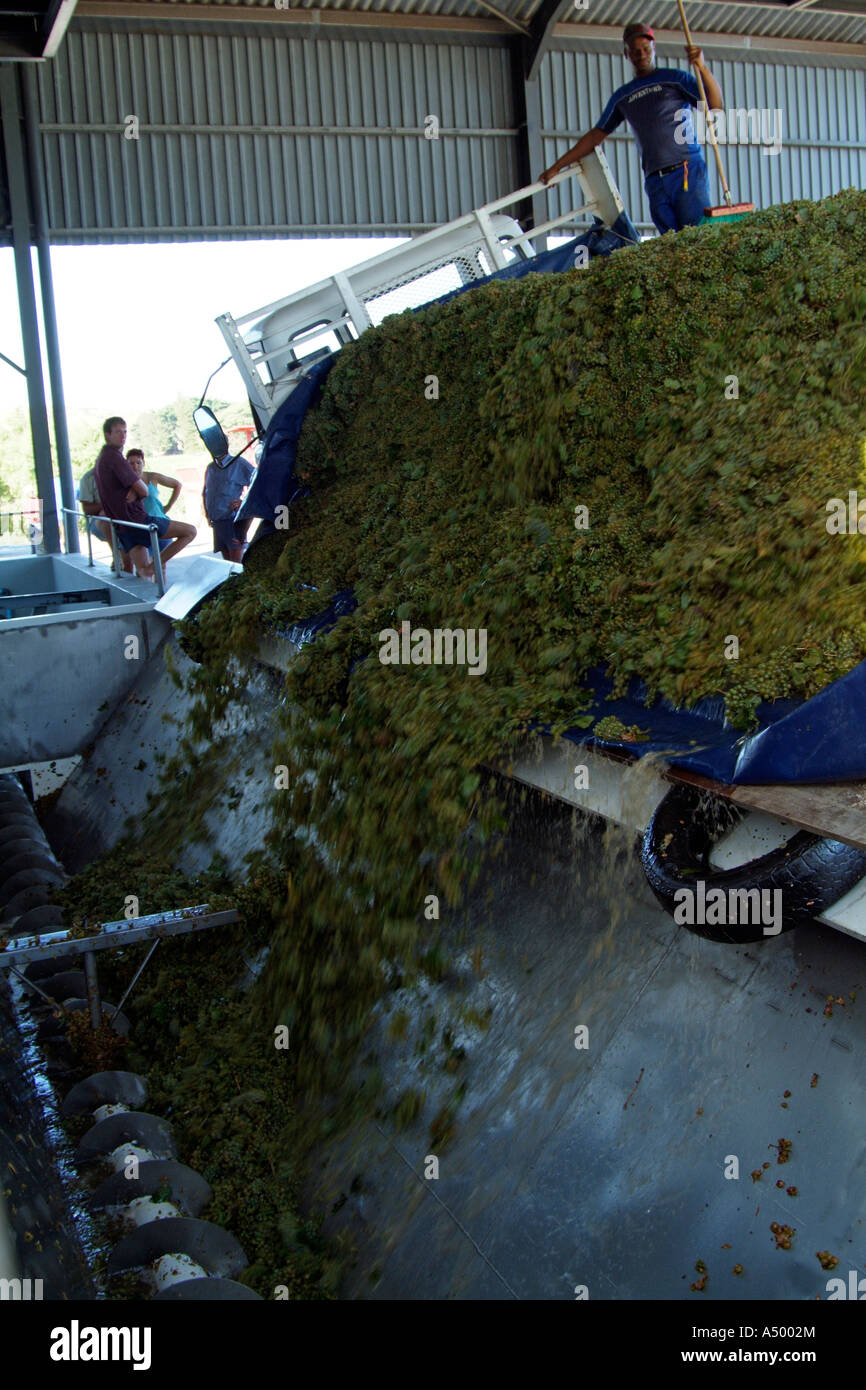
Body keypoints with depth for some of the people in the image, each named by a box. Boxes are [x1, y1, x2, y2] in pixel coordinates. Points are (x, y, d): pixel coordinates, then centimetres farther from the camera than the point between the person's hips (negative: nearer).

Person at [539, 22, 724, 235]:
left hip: (687, 171, -3)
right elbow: (595, 136, 26)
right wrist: (557, 167, 22)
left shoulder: (673, 78, 11)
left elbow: (716, 105, 1)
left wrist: (702, 67, -14)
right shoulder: (622, 97, 23)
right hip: (655, 181, 3)